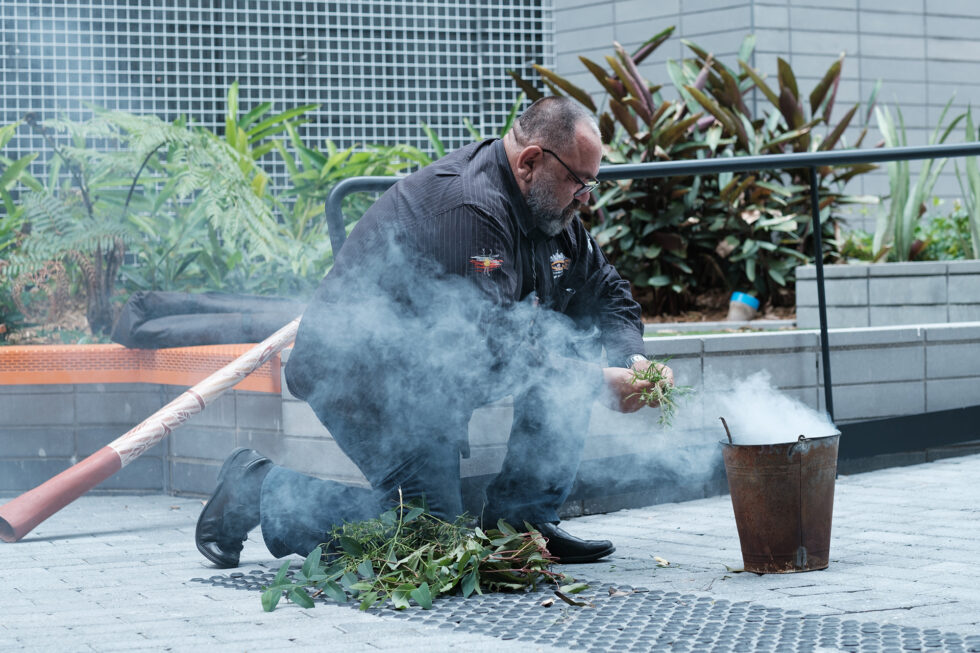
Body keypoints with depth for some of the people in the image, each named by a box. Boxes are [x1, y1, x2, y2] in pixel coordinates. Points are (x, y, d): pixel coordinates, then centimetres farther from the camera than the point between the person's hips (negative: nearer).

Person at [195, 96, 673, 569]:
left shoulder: (550, 209, 4)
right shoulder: (469, 206, -27)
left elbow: (608, 295, 12)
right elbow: (492, 344, -32)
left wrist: (631, 361, -9)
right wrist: (598, 383, -27)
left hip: (436, 367, 10)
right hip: (362, 376, -10)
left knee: (570, 343, -3)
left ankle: (523, 521, 2)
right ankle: (260, 490, 2)